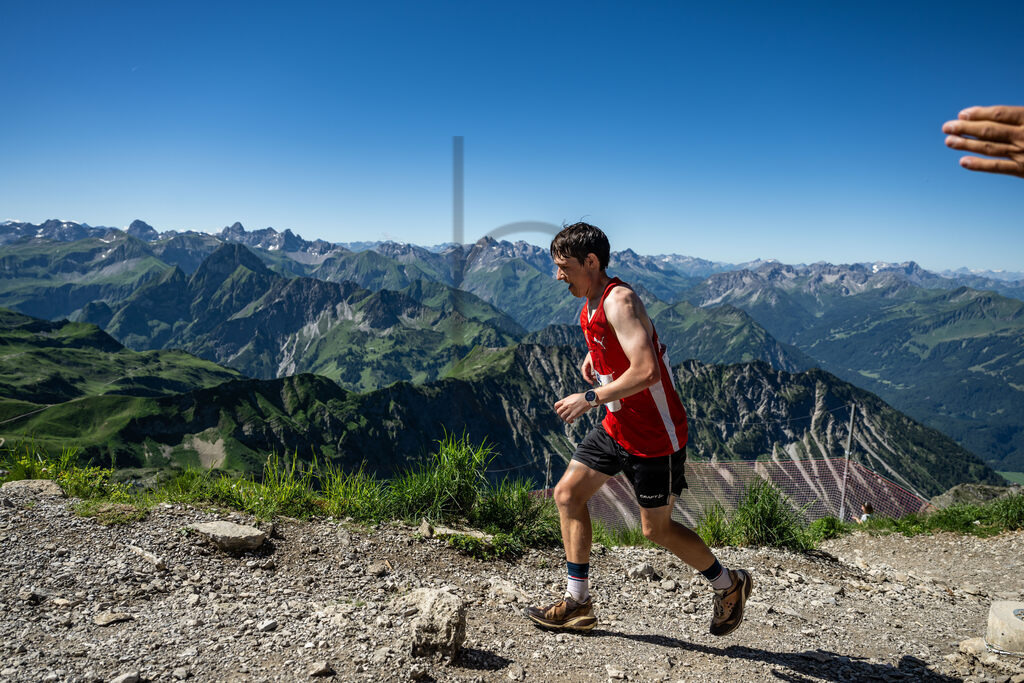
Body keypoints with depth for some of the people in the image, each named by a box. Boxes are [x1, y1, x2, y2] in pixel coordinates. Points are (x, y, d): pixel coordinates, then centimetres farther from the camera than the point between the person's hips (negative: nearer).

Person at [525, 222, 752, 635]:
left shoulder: (620, 300, -23)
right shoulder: (591, 303, 6)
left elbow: (646, 371, -34)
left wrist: (591, 398, -27)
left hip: (655, 434, -9)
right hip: (617, 427, 9)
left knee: (656, 528, 5)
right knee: (568, 494, 4)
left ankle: (729, 585, 31)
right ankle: (577, 603, 14)